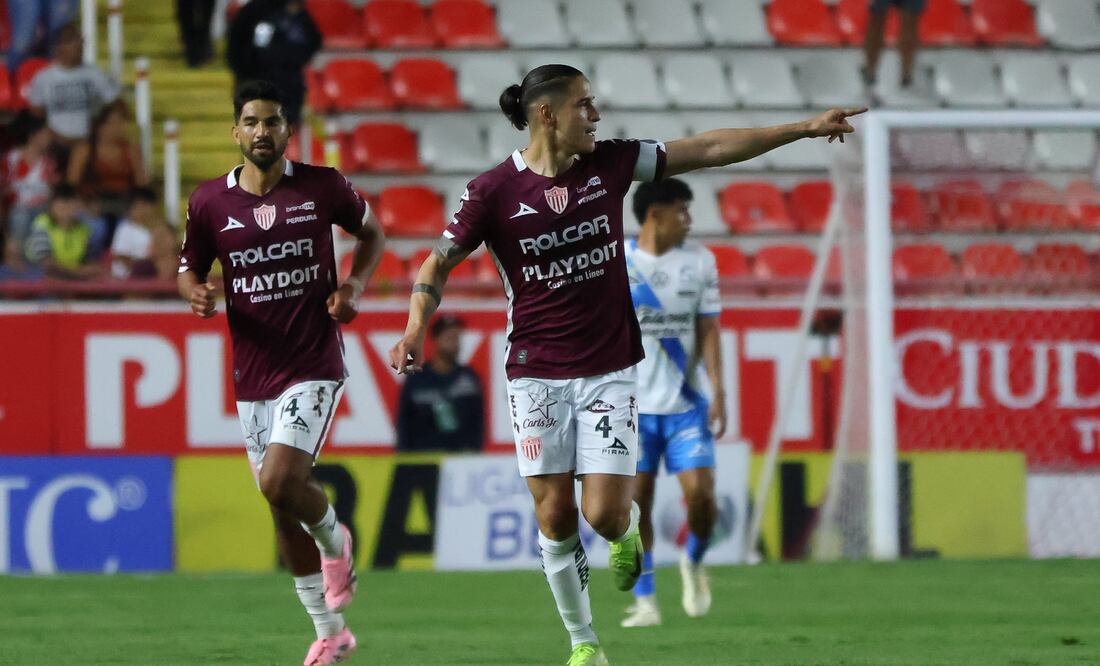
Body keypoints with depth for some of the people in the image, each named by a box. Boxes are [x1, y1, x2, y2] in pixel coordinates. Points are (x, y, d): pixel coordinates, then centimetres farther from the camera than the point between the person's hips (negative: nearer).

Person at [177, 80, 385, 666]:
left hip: (314, 368, -4)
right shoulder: (210, 202, 0)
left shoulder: (323, 187, -4)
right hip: (253, 378, 4)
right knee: (282, 509, 9)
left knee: (280, 482, -23)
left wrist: (355, 284, -5)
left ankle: (334, 540, 12)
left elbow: (371, 232, 13)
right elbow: (190, 268, 12)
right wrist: (196, 294, -11)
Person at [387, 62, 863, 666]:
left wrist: (806, 128, 4)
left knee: (605, 514, -10)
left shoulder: (609, 164, -1)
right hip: (537, 372, -1)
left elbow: (709, 149, 3)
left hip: (610, 368, 1)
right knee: (555, 514, -2)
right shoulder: (494, 191, -9)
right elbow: (437, 264, -2)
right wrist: (415, 327, -21)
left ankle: (627, 531, 28)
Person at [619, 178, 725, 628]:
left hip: (686, 402, 1)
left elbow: (708, 330, 5)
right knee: (637, 500, -4)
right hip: (633, 403, -1)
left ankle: (694, 562, 20)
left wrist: (718, 392, -4)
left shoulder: (699, 261, 5)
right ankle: (644, 601, 5)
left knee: (700, 492, -10)